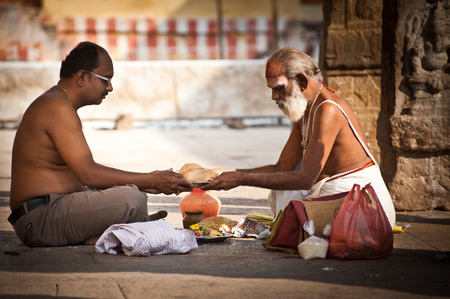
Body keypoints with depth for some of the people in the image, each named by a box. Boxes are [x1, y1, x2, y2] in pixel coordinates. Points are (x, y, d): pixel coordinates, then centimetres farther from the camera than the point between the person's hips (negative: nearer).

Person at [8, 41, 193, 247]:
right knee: (132, 199, -26)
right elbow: (88, 174, -23)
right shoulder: (58, 108, -15)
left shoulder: (53, 104, 19)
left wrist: (143, 183, 9)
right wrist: (150, 180, -16)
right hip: (41, 220, -11)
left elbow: (84, 174, 18)